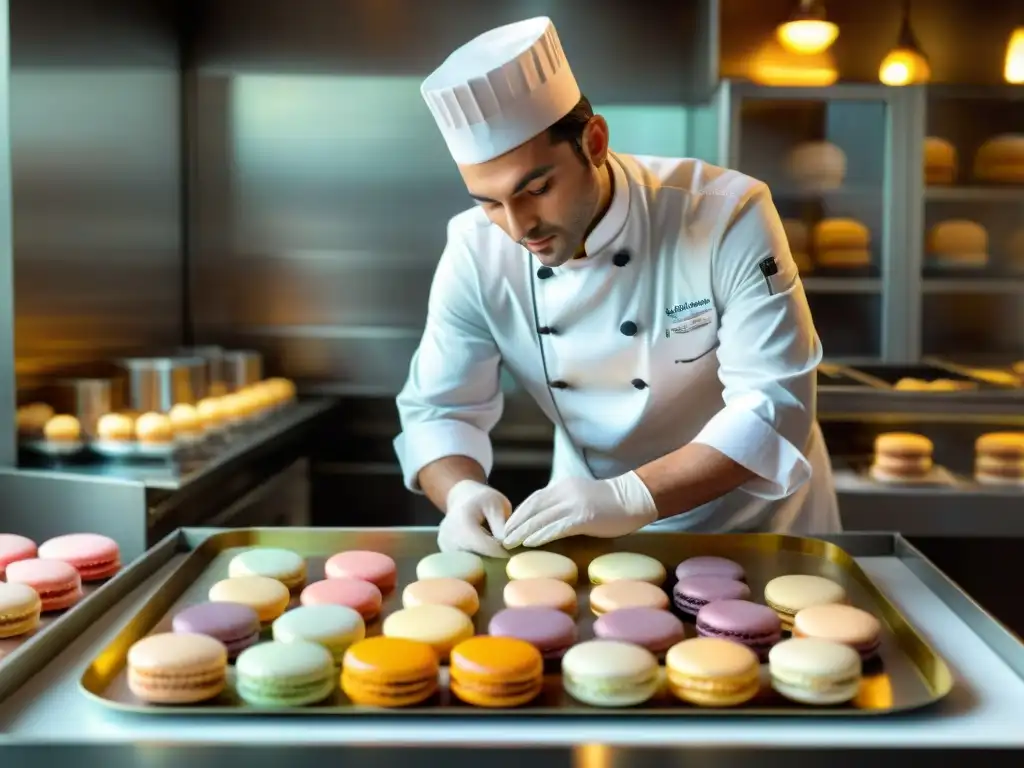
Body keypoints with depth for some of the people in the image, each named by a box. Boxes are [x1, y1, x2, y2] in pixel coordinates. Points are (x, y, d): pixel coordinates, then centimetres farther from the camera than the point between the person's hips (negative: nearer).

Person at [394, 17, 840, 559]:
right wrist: (463, 494, -27)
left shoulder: (727, 216, -21)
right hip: (592, 538, 2)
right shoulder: (475, 254, -12)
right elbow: (438, 410, -6)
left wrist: (630, 499, -35)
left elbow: (774, 407, -24)